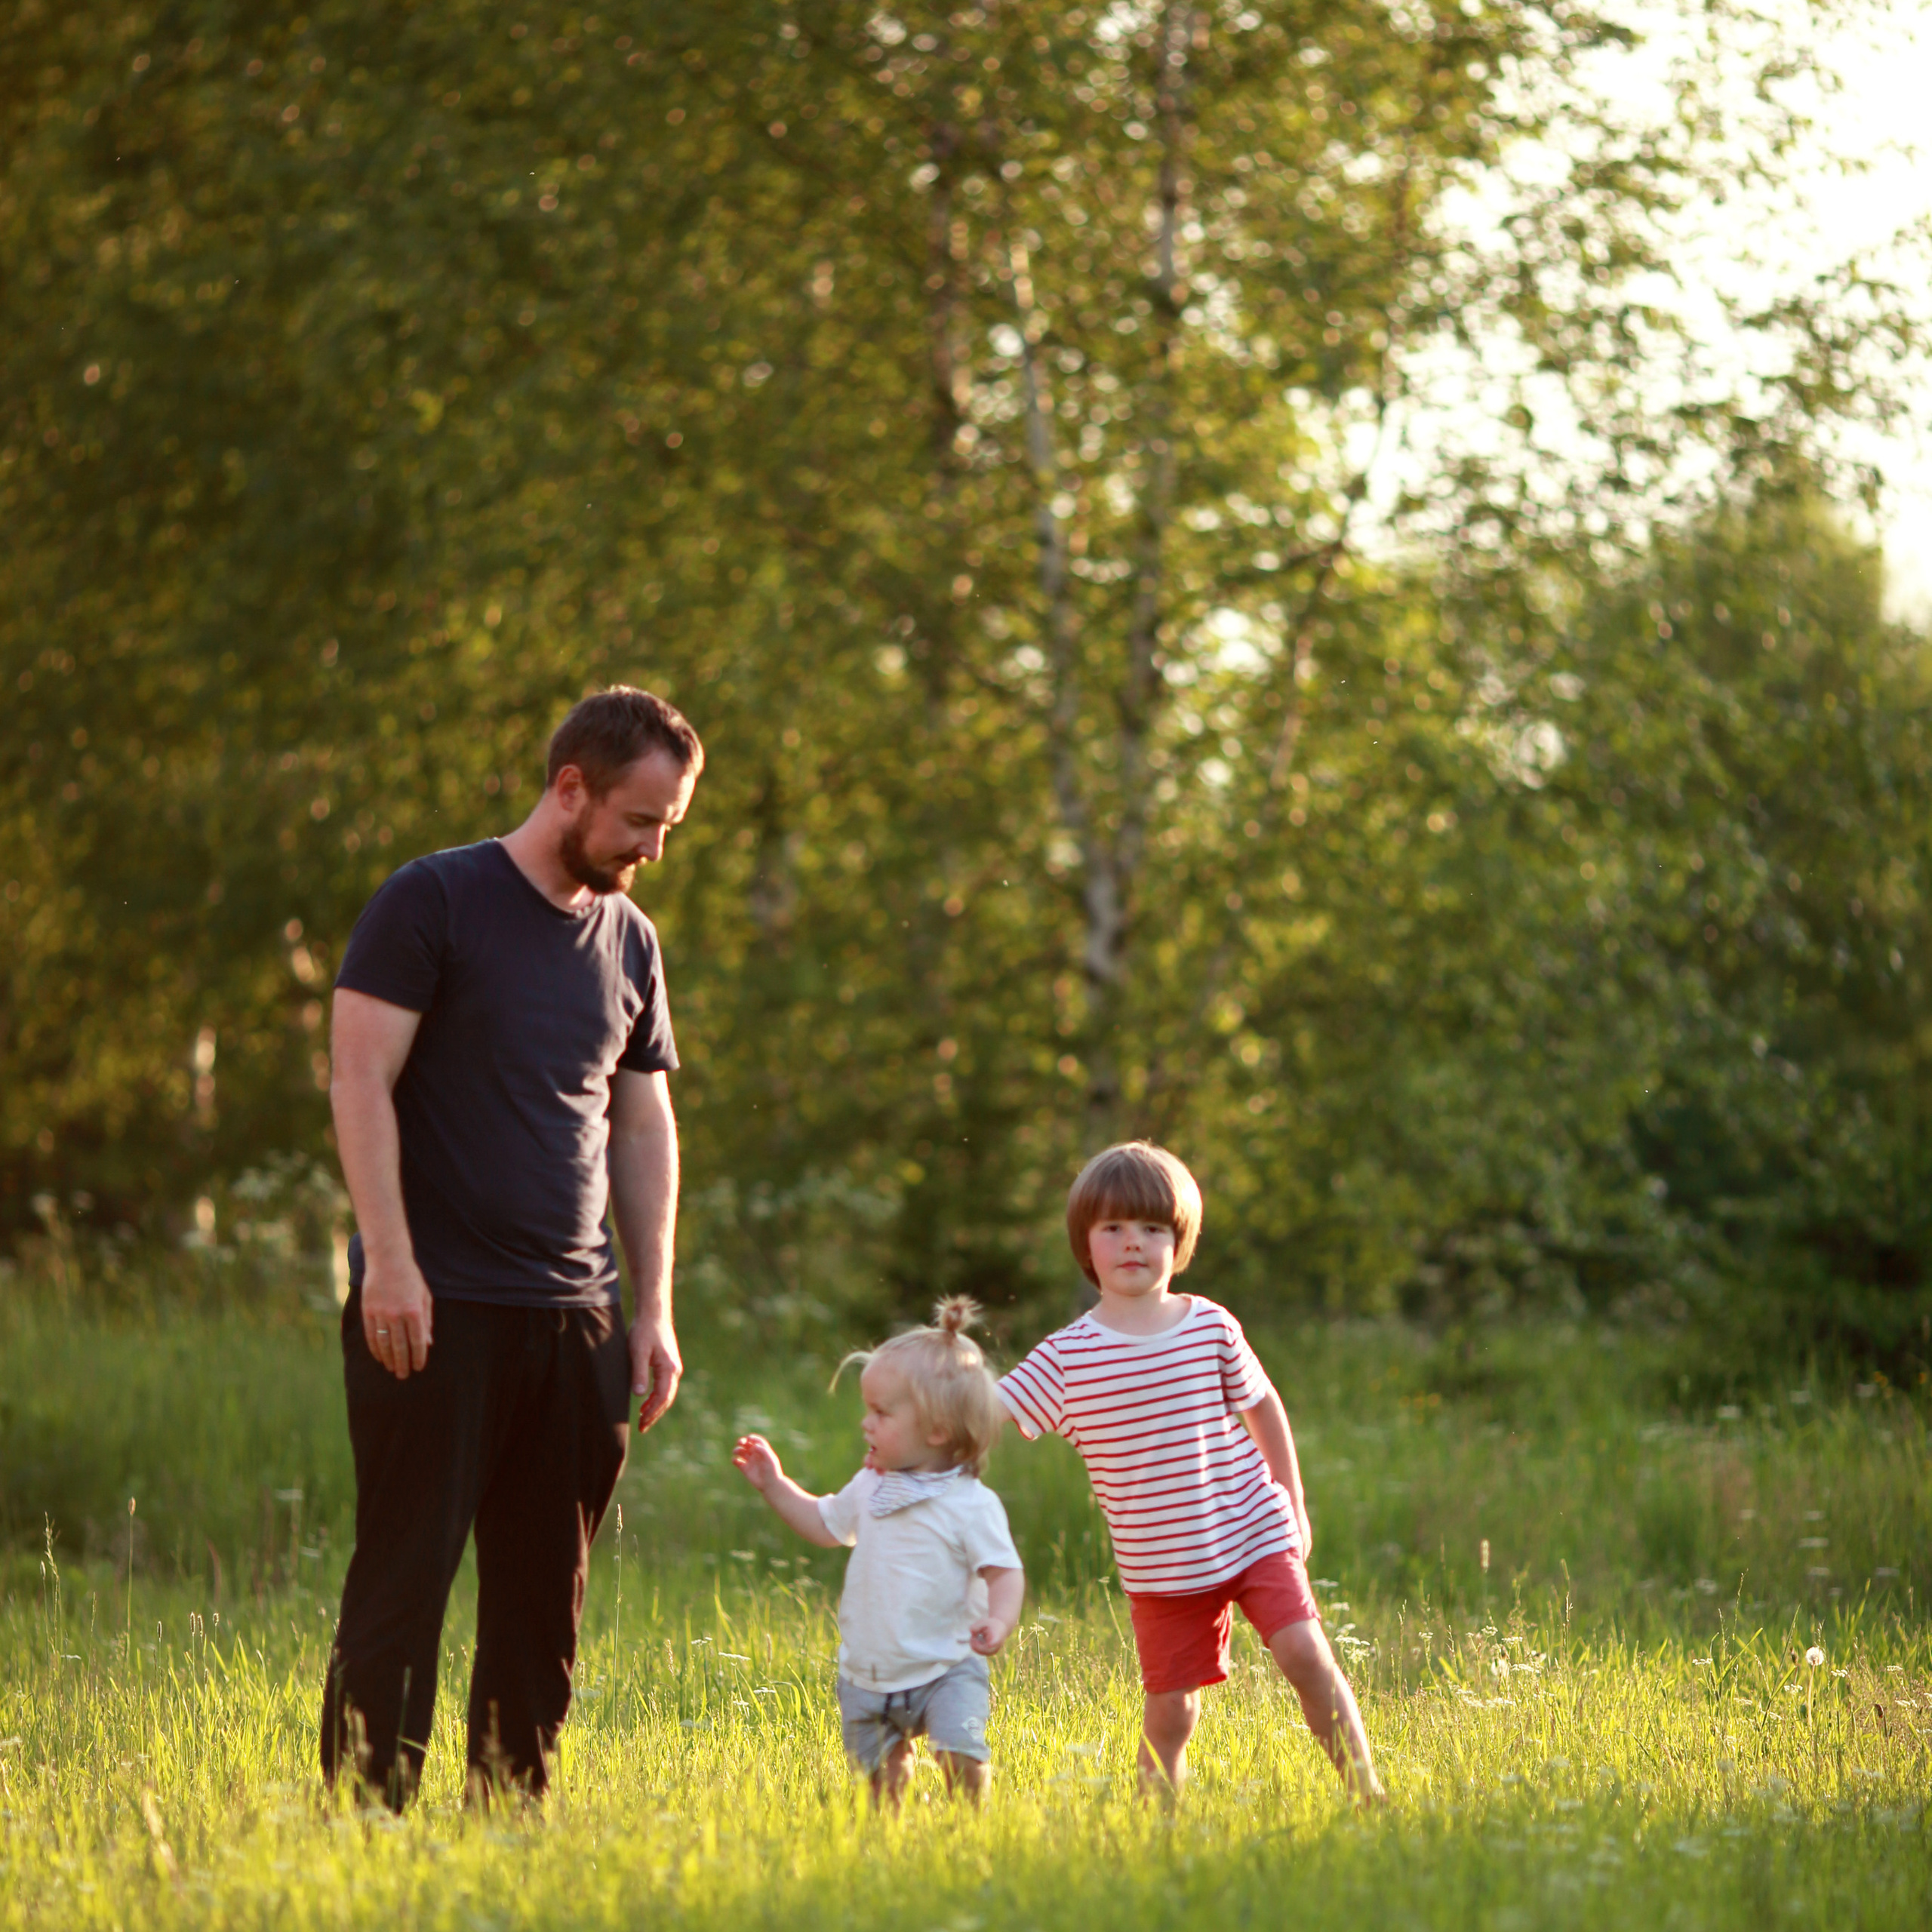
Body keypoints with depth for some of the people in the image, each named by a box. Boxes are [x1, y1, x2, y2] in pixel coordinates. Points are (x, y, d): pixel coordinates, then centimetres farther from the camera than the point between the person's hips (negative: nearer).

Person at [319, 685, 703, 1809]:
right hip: (436, 1311, -6)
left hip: (573, 1316, 6)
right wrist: (390, 1260, -16)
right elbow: (360, 1077, -8)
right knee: (403, 1583, -4)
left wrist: (653, 1314, 13)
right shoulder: (433, 903, -3)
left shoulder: (631, 942, 15)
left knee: (546, 1598, 6)